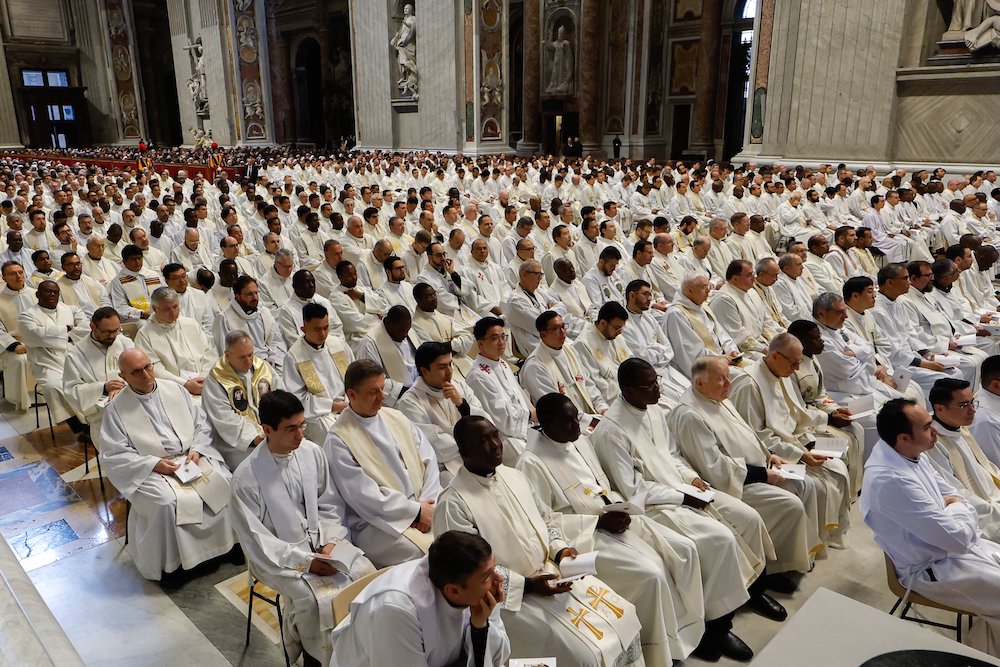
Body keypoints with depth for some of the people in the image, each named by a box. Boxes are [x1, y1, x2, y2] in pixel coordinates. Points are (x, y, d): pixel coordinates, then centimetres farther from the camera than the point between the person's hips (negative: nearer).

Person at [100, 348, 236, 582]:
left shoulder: (174, 389, 7)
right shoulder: (116, 408, -3)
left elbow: (202, 424, 11)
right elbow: (114, 455, -7)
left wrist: (196, 449, -7)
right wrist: (154, 464, -17)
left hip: (190, 458, 4)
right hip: (150, 470, -3)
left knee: (224, 483, -19)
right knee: (168, 502, -31)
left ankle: (224, 543, -1)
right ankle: (167, 562, -10)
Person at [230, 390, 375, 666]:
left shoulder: (312, 451, -6)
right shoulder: (246, 477, -18)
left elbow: (330, 504, 5)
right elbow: (256, 540, -15)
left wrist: (331, 541, -11)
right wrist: (307, 560, -20)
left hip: (322, 541, 4)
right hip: (279, 555, -4)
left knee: (367, 575, -17)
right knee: (316, 599, -27)